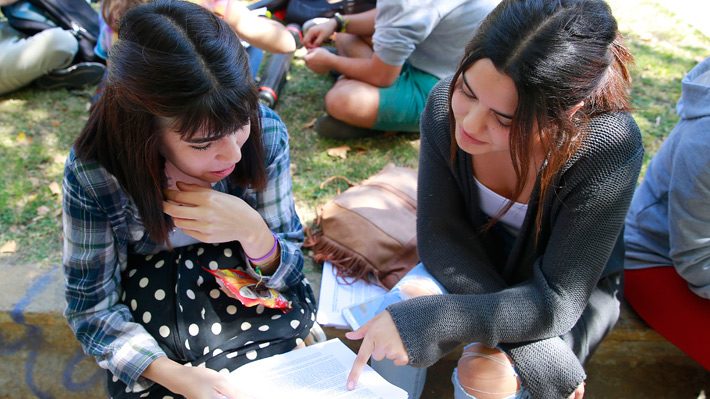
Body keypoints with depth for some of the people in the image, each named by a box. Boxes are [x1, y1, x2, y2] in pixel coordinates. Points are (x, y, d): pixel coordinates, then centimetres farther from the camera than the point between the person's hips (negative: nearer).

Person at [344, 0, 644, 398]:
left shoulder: (611, 147, -35)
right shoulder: (447, 105, -25)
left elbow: (555, 301, -31)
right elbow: (440, 235, -18)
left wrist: (428, 320, -41)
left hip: (571, 291, -2)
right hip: (474, 263, 3)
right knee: (396, 317, -24)